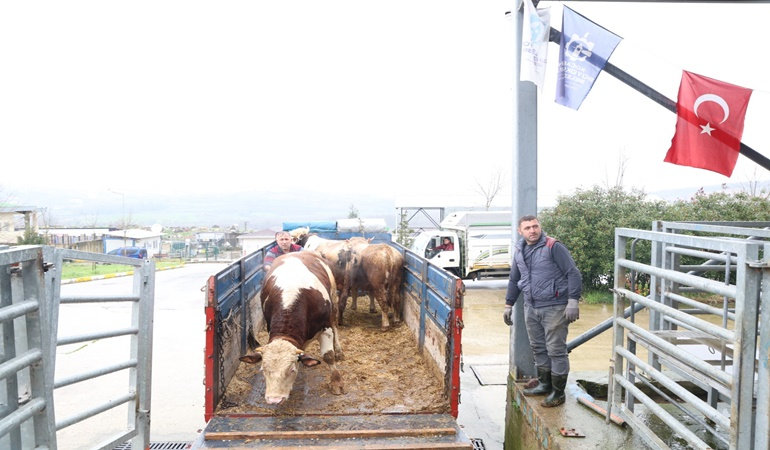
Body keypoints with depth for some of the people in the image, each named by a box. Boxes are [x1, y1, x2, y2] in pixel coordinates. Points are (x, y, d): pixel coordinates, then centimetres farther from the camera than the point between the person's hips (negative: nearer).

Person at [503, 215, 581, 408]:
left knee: (556, 350, 1)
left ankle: (558, 392, 13)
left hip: (554, 308, -7)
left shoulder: (554, 247, -11)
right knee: (538, 348, 16)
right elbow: (514, 281, 21)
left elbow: (573, 274, -12)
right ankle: (544, 384, 32)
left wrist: (573, 301, -18)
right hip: (531, 308, 7)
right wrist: (508, 305, 22)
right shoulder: (519, 252, 11)